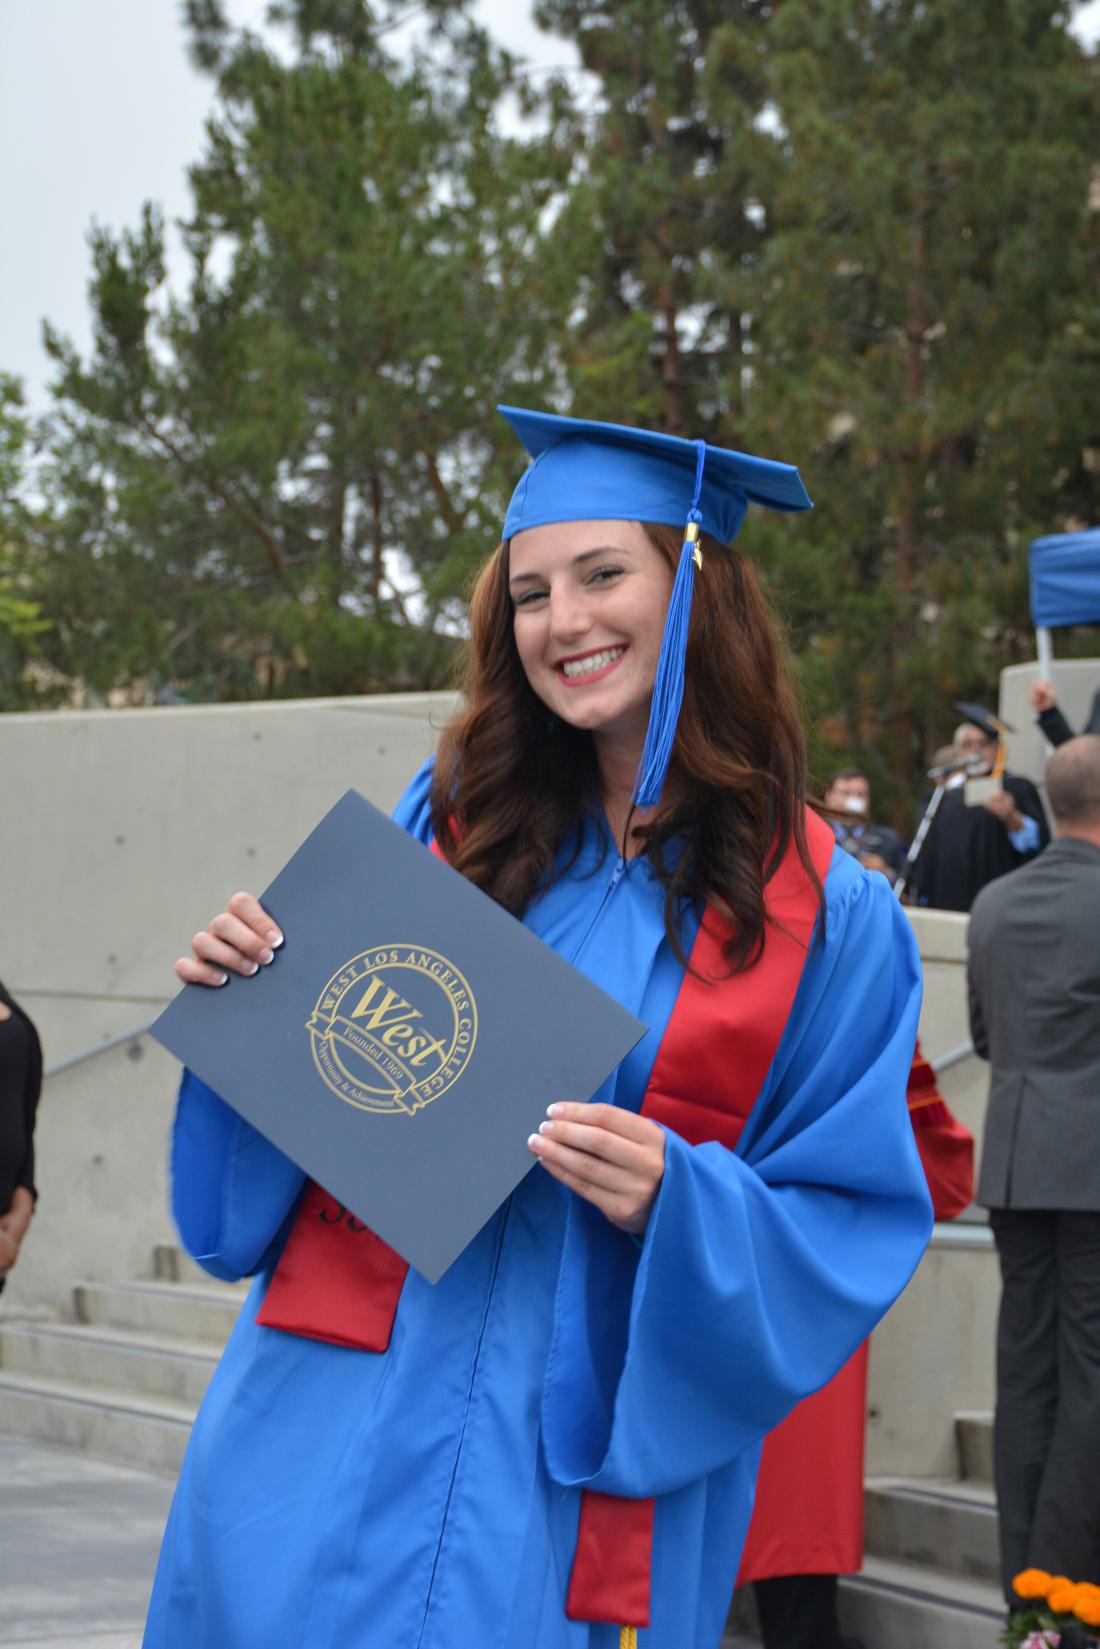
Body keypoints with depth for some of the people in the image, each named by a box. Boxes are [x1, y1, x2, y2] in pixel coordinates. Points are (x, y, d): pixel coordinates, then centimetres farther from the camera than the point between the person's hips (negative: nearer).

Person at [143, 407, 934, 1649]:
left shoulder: (824, 917, -4)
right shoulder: (456, 817, 5)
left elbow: (855, 1230, -4)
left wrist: (676, 1200, -21)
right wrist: (254, 1002, -7)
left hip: (576, 1471, -2)